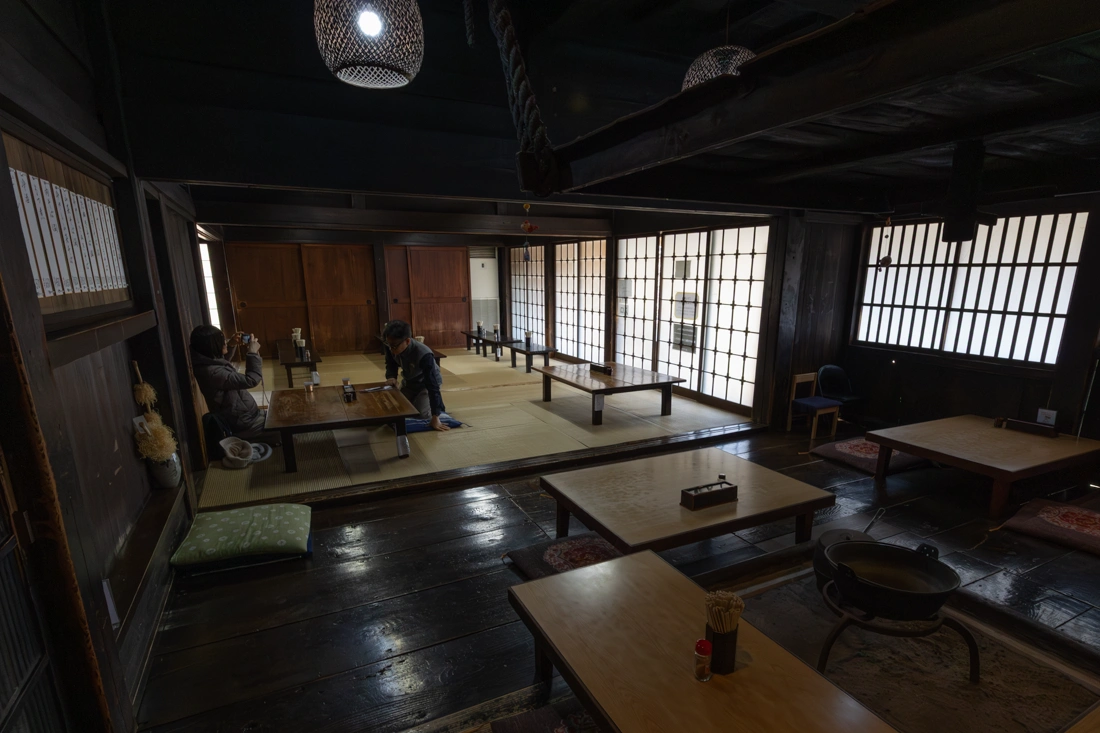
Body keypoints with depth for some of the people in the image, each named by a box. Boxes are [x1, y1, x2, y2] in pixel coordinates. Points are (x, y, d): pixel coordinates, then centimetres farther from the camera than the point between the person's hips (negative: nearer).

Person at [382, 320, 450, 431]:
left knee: (421, 414, -20)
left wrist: (435, 418, -43)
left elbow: (432, 386, -40)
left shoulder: (424, 355, -42)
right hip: (408, 382, 6)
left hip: (426, 383, -5)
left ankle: (437, 400, 10)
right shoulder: (391, 347, -26)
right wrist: (391, 377, -27)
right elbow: (390, 364, -2)